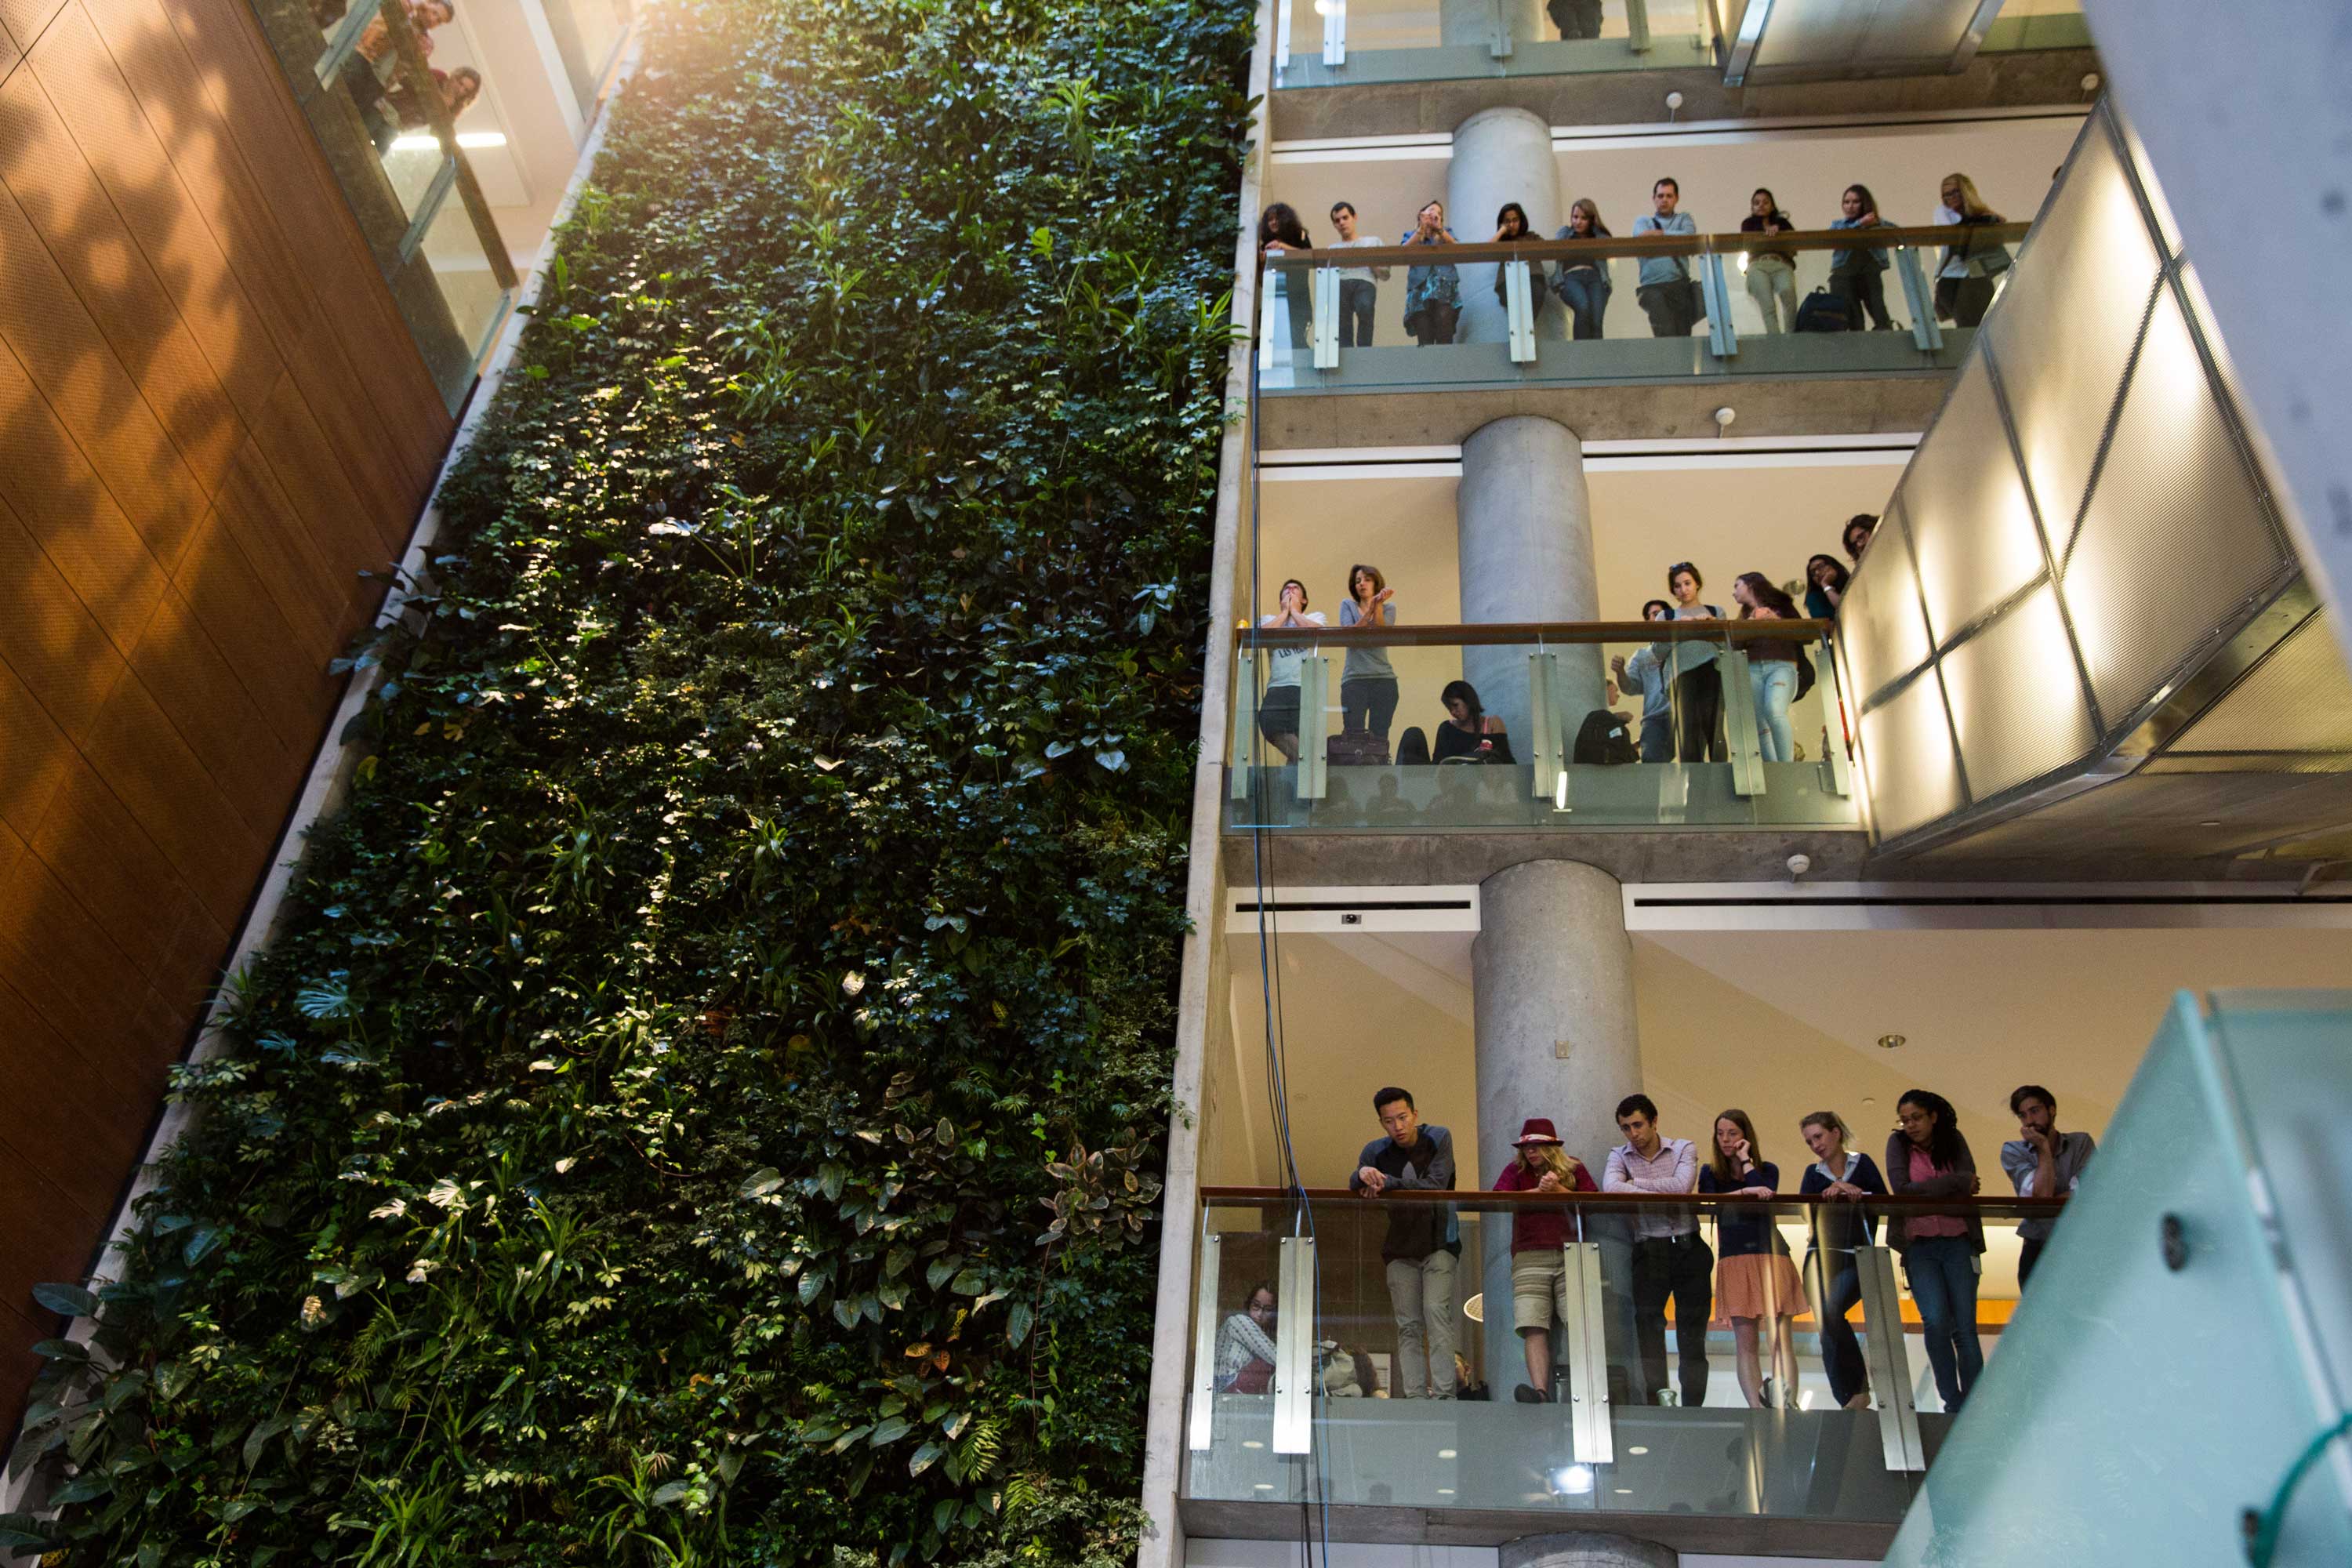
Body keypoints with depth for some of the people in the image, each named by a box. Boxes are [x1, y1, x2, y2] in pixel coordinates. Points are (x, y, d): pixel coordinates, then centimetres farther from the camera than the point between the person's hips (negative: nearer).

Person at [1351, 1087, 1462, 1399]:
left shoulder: (1438, 1139, -8)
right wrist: (1362, 1174, -33)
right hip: (1400, 1247, 3)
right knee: (1408, 1326, 2)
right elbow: (1353, 1187, -9)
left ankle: (1444, 1394, -18)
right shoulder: (1377, 1151, 0)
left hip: (1439, 1242, -3)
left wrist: (1388, 1183, -24)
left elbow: (1436, 1186, -19)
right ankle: (1413, 1397, 2)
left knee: (1436, 1311, -17)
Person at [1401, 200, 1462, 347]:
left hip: (1445, 287, 0)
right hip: (1420, 288, 0)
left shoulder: (1446, 233, 27)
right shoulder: (1412, 236, 25)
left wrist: (1439, 229, -2)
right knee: (1425, 340, -15)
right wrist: (1421, 229, -1)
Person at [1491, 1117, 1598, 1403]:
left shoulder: (1574, 1168, 14)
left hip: (1571, 1256, 0)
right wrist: (1538, 1190, -8)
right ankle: (1541, 1394, -23)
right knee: (1534, 1329, -14)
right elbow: (1497, 1199, -2)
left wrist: (1559, 1190, -7)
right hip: (1530, 1258, 0)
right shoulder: (1516, 1170, 15)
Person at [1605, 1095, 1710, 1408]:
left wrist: (1634, 1182, -8)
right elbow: (1611, 1187, -14)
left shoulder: (1683, 1148, 5)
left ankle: (1693, 1405, 8)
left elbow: (1682, 1185, -14)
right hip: (1650, 1250, 0)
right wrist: (1661, 1197, -19)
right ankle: (1657, 1396, -13)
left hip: (1689, 1247, 0)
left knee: (1693, 1329, 2)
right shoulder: (1620, 1156, 7)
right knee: (1647, 1320, -13)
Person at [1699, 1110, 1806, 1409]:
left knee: (1781, 1338, -8)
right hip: (1734, 1261, 0)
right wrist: (1745, 1191, -18)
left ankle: (1787, 1403, -13)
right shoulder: (1710, 1172, 15)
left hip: (1772, 1257, 0)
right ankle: (1756, 1407, -11)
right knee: (1745, 1340, -6)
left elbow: (1766, 1197, -8)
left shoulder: (1767, 1170, 14)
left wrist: (1746, 1161, 0)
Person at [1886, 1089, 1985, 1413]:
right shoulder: (1898, 1143, 5)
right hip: (1919, 1246, -1)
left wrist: (1924, 1190, -12)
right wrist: (1952, 1183, -8)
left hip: (1958, 1243, 1)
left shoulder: (1954, 1141, 8)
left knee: (1964, 1326, -4)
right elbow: (1901, 1189, -8)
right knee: (1936, 1320, -14)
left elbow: (1969, 1184, -6)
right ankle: (1952, 1401, -3)